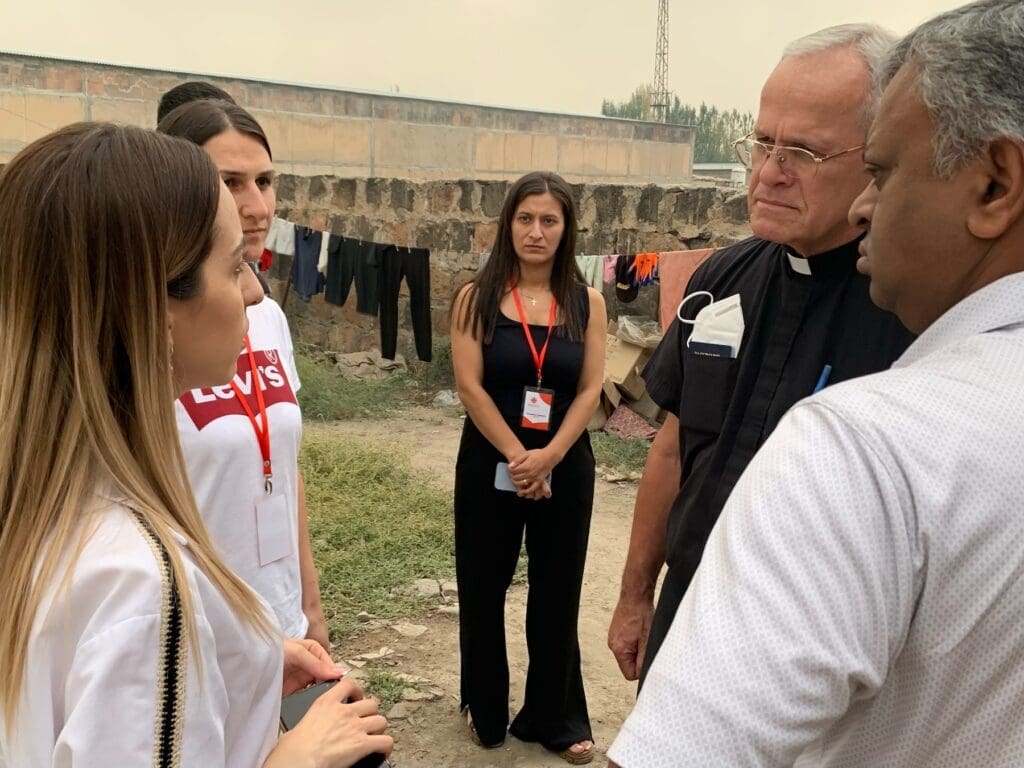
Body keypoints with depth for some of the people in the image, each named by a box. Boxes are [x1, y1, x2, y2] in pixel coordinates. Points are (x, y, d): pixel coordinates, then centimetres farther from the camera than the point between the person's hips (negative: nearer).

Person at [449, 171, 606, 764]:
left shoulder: (587, 303, 0)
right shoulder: (477, 297, -4)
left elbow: (590, 390, -4)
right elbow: (470, 386, -10)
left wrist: (548, 456, -17)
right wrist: (516, 457, -17)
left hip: (567, 467, 1)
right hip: (489, 464, -1)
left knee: (557, 595, 11)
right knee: (483, 590, 11)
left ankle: (555, 718, 29)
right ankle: (486, 712, 32)